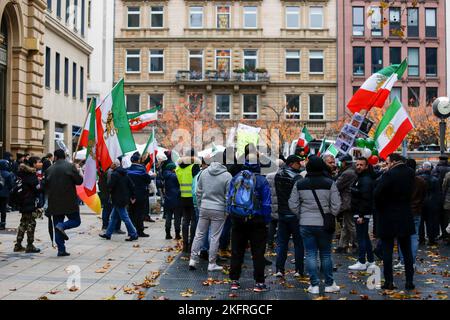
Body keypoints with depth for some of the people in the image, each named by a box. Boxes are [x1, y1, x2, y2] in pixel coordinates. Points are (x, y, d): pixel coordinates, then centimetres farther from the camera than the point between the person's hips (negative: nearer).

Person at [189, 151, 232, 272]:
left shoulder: (204, 172, 1)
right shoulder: (227, 176, -11)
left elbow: (199, 192, 8)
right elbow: (228, 197, -8)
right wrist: (227, 211, 2)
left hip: (204, 209, 4)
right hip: (218, 211, -3)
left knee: (199, 234, 12)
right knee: (215, 237, 4)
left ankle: (193, 259, 14)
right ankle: (212, 264, 12)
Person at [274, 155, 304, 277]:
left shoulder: (278, 175, 5)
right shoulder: (297, 177, -16)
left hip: (282, 213, 5)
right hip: (295, 215, -5)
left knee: (282, 242, 10)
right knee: (298, 243, 6)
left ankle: (279, 269, 6)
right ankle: (299, 270, 10)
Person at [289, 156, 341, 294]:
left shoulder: (299, 184, -1)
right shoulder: (330, 183, -7)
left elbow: (293, 205, 1)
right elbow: (336, 205, -8)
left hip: (306, 224, 1)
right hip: (324, 224, 0)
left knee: (310, 254, 6)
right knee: (326, 254, 12)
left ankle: (314, 285, 6)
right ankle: (329, 284, 18)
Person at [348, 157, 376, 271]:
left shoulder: (366, 180, -16)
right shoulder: (359, 178, 15)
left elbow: (366, 199, -22)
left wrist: (361, 215, -23)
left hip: (362, 214, -10)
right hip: (359, 213, 10)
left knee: (361, 237, -5)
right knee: (365, 237, 15)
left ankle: (362, 263, 1)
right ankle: (371, 261, 24)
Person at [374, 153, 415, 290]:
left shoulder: (389, 175, -18)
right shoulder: (410, 173, 1)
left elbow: (377, 193, -21)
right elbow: (409, 192, 9)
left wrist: (380, 207, -6)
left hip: (388, 218, -5)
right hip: (405, 218, 5)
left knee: (387, 251, 4)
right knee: (407, 251, 13)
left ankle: (389, 281, 6)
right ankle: (409, 281, 16)